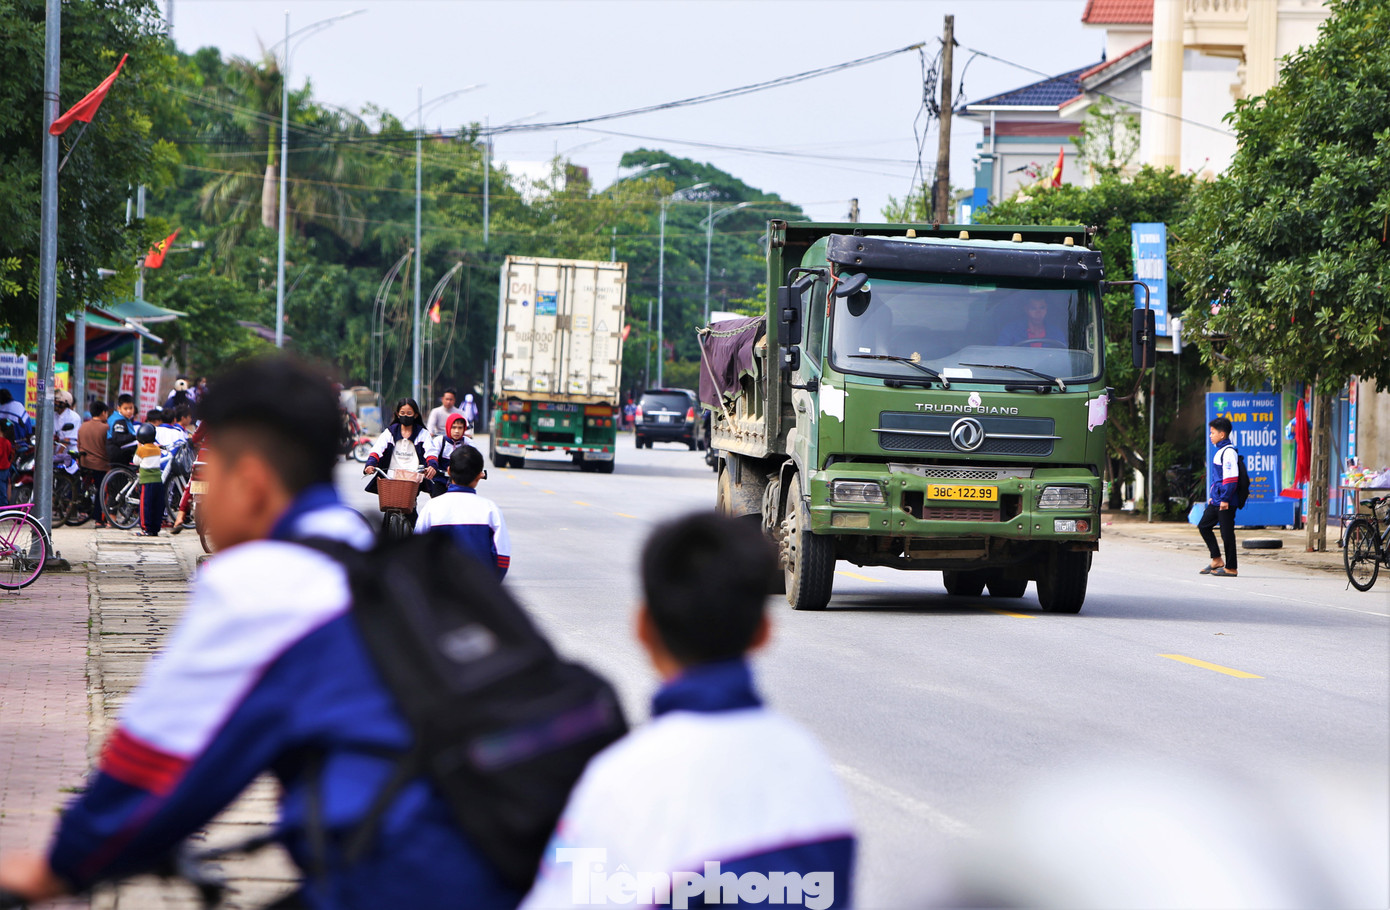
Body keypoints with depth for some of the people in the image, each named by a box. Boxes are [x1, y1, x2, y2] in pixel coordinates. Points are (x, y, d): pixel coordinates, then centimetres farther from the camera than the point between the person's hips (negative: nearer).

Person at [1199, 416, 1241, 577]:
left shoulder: (1229, 452, -16)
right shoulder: (1220, 451, 15)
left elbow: (1231, 478, -20)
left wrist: (1225, 499, -20)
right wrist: (1212, 495, 22)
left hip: (1226, 503, -10)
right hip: (1216, 501, 10)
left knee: (1227, 534, -4)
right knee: (1204, 526, 13)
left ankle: (1231, 568, 3)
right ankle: (1216, 560, 18)